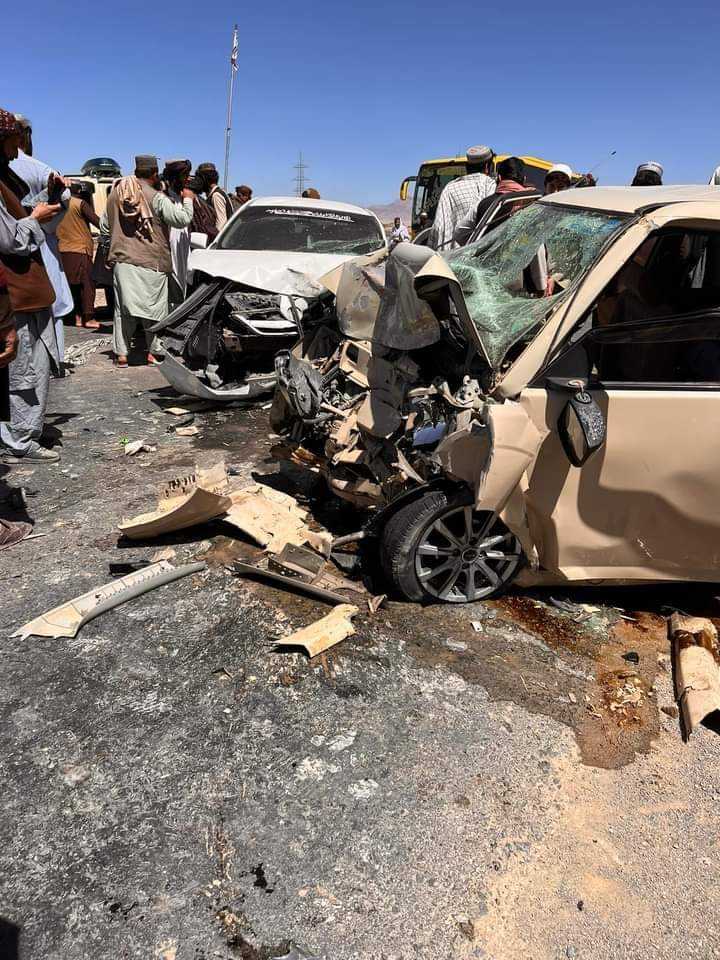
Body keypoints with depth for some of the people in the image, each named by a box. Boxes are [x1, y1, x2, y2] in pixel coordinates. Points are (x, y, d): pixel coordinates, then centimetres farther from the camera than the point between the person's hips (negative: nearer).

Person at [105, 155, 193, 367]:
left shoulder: (115, 194, 10)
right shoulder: (157, 198, -9)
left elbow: (105, 224, 20)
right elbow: (183, 219, -9)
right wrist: (187, 199, 7)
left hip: (122, 260, 5)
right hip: (151, 262, -4)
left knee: (123, 308, 8)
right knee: (154, 308, 7)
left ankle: (121, 354, 5)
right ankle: (152, 352, 11)